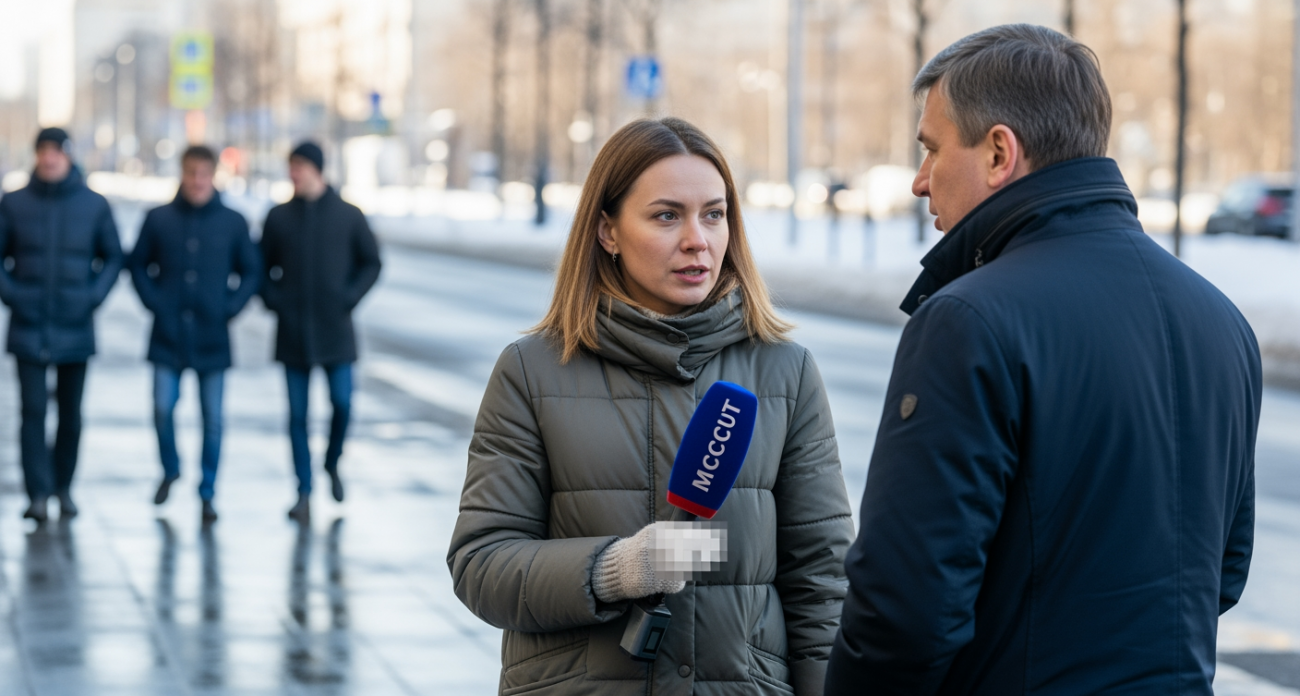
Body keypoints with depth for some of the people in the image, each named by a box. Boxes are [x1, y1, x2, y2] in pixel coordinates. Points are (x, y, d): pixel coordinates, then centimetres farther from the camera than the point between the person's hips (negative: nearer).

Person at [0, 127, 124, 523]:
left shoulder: (94, 205, 3)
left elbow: (113, 257, 10)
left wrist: (94, 295, -3)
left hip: (75, 326, 1)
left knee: (71, 413, 8)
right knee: (33, 411, -7)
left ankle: (63, 488, 21)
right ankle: (38, 494, -7)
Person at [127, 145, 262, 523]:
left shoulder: (233, 223, 1)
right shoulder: (158, 219, 1)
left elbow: (251, 271, 8)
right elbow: (137, 264, 9)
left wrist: (231, 307, -4)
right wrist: (154, 302, -3)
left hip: (213, 336, 0)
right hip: (168, 335, 0)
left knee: (212, 417, 3)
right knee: (163, 408, -5)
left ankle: (207, 494, 14)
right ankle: (170, 469, 23)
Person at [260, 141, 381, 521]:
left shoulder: (348, 215, 2)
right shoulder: (279, 217, 6)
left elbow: (371, 262, 8)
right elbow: (263, 266, 13)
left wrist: (350, 297, -5)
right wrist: (273, 300, -2)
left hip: (335, 329, -1)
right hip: (292, 331, 1)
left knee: (342, 402, -8)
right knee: (297, 413, 1)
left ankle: (332, 462, 21)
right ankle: (304, 493, 6)